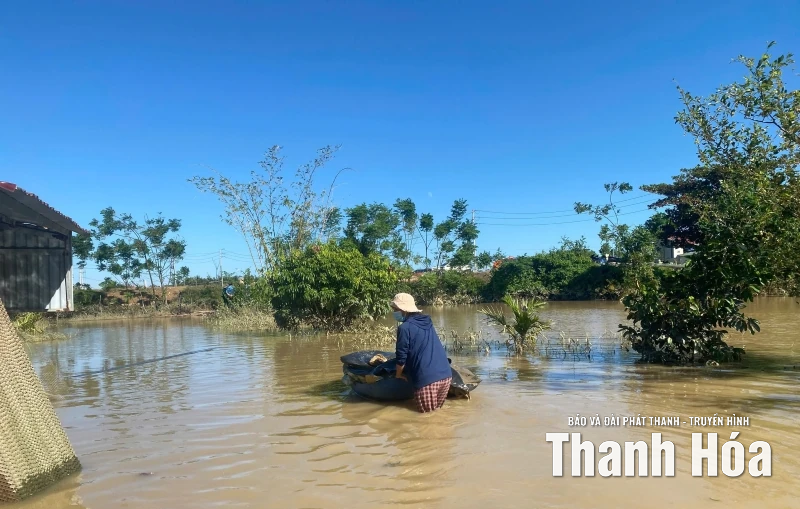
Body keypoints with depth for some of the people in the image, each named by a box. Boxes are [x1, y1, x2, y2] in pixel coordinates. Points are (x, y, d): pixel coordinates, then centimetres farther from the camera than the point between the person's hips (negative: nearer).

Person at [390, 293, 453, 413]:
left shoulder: (404, 328, -6)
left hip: (427, 379, -7)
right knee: (437, 410, 20)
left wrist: (398, 375, 15)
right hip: (446, 375, 7)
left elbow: (401, 358, -4)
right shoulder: (427, 322, 17)